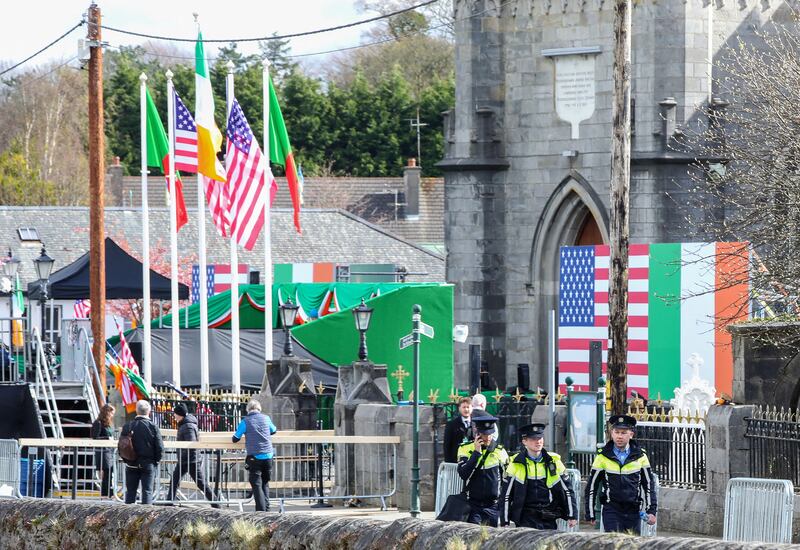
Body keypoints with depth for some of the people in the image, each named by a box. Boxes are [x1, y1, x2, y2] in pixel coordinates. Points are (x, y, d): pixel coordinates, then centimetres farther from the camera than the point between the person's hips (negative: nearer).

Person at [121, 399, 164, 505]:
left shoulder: (127, 426, -3)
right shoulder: (153, 427, -9)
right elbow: (160, 448, -9)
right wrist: (156, 461, 7)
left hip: (131, 464, 2)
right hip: (148, 464, -2)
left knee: (130, 491, 9)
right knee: (147, 491, 1)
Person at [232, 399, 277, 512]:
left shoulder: (245, 421, -4)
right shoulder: (265, 418, 6)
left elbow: (235, 439, 1)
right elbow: (274, 431, 25)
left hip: (254, 457, -3)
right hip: (268, 456, 3)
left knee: (257, 485, -2)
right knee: (265, 483, 17)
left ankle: (261, 510, -10)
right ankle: (266, 509, 13)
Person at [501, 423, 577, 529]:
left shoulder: (554, 462, 6)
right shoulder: (516, 464, 1)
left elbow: (567, 490, 11)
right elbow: (506, 495, 5)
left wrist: (572, 516, 7)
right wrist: (505, 522, 3)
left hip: (549, 520, 2)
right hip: (526, 520, -2)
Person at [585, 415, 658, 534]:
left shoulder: (640, 456, 5)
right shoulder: (603, 457, 1)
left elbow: (649, 485, 10)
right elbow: (591, 487, 6)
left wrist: (651, 511, 4)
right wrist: (590, 514, 5)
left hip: (633, 511, 2)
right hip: (611, 510, -2)